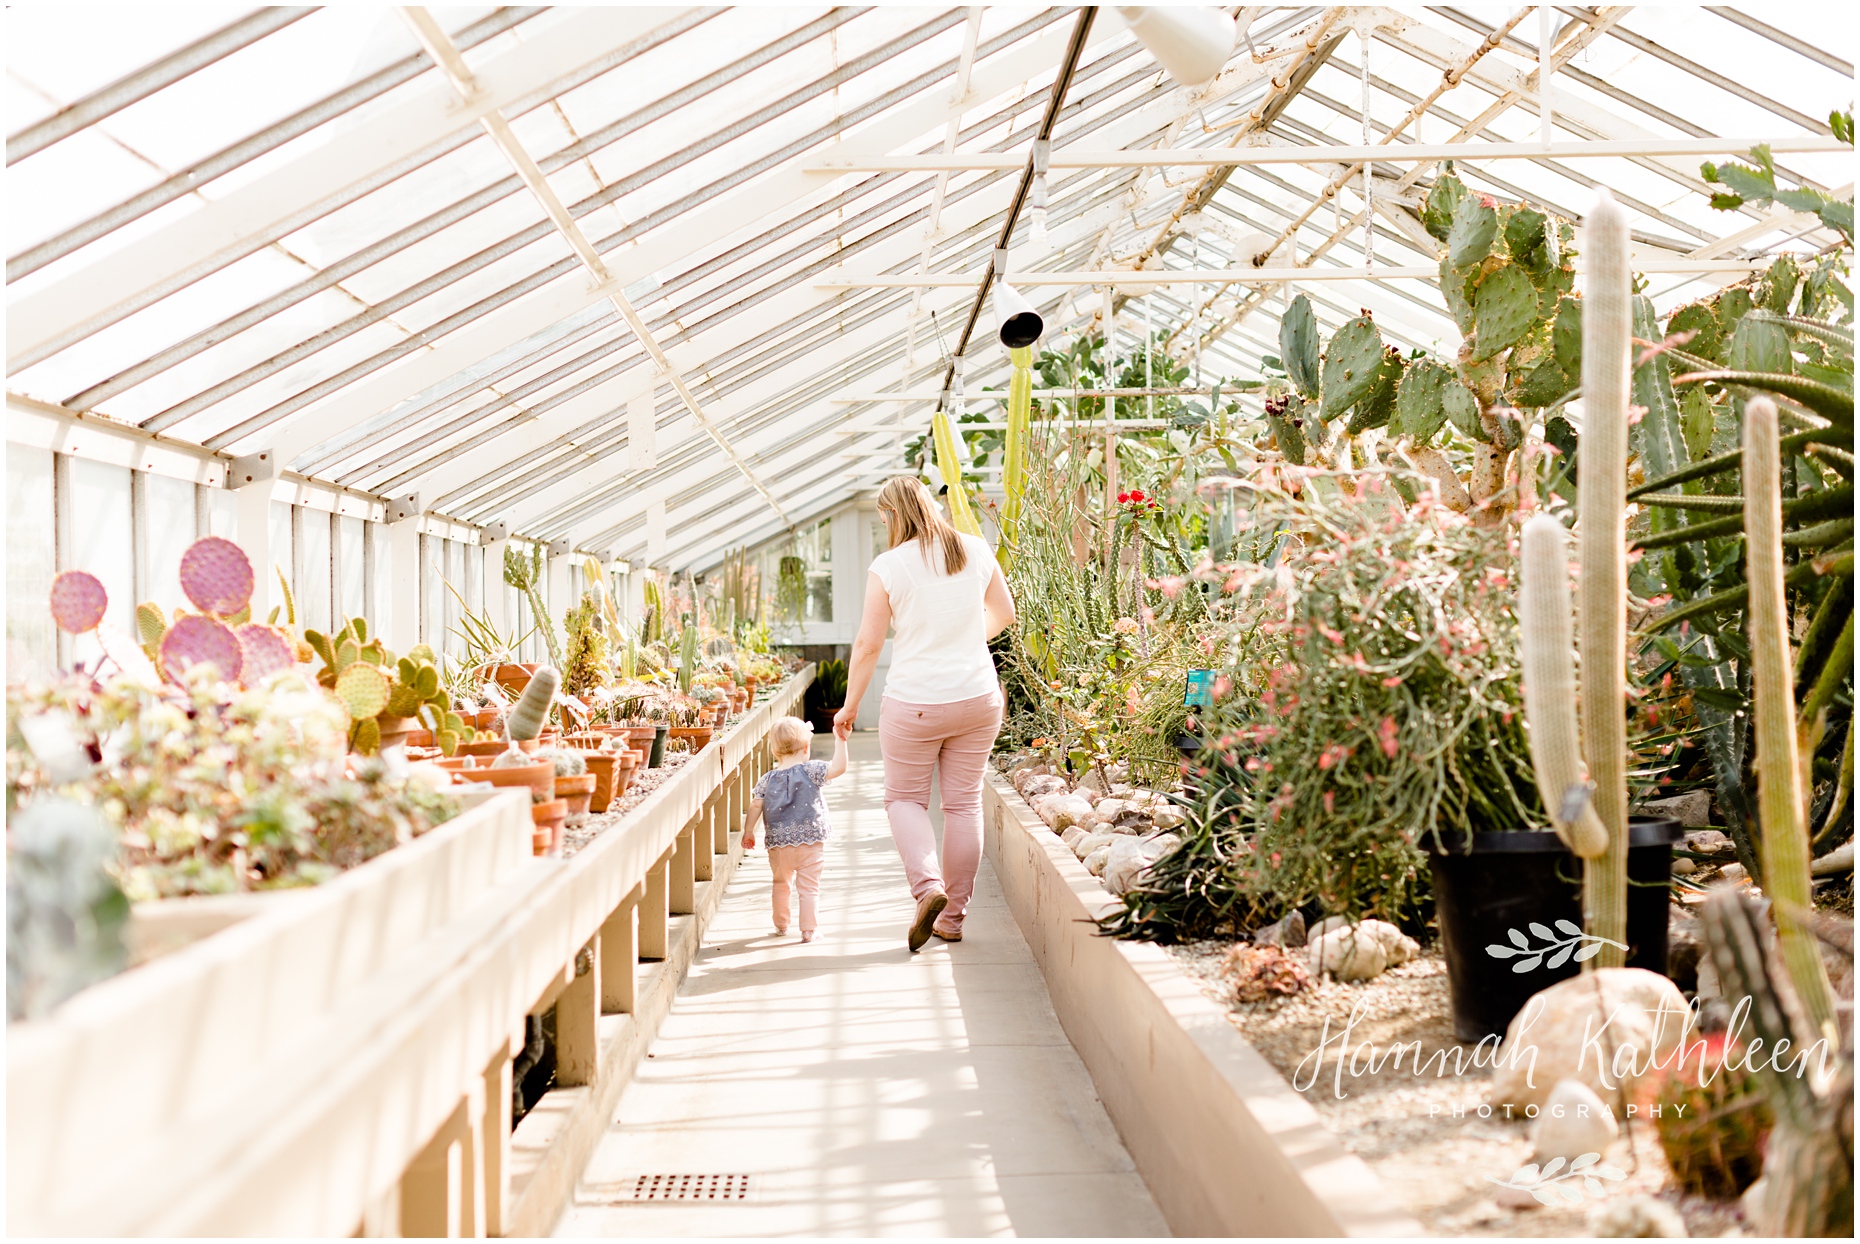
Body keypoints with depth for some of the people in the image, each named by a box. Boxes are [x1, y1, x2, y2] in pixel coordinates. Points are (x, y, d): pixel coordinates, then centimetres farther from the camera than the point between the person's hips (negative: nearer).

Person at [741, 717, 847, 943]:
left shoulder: (767, 780, -1)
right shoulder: (810, 770, -10)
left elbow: (756, 805, -1)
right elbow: (838, 767, -19)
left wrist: (748, 832, 9)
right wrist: (840, 740, -14)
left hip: (779, 844, 3)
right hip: (810, 841, -3)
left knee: (781, 884, 22)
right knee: (809, 888, 4)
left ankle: (781, 925, 34)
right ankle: (808, 930, 4)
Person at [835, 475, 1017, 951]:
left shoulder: (888, 566, -11)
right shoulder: (976, 550, 1)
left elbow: (867, 645, -7)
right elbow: (1004, 613, 14)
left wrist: (850, 706, 5)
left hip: (914, 703, -3)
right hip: (977, 698, 3)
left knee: (904, 799, 13)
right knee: (964, 803, 12)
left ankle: (928, 886, -11)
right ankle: (953, 916, 17)